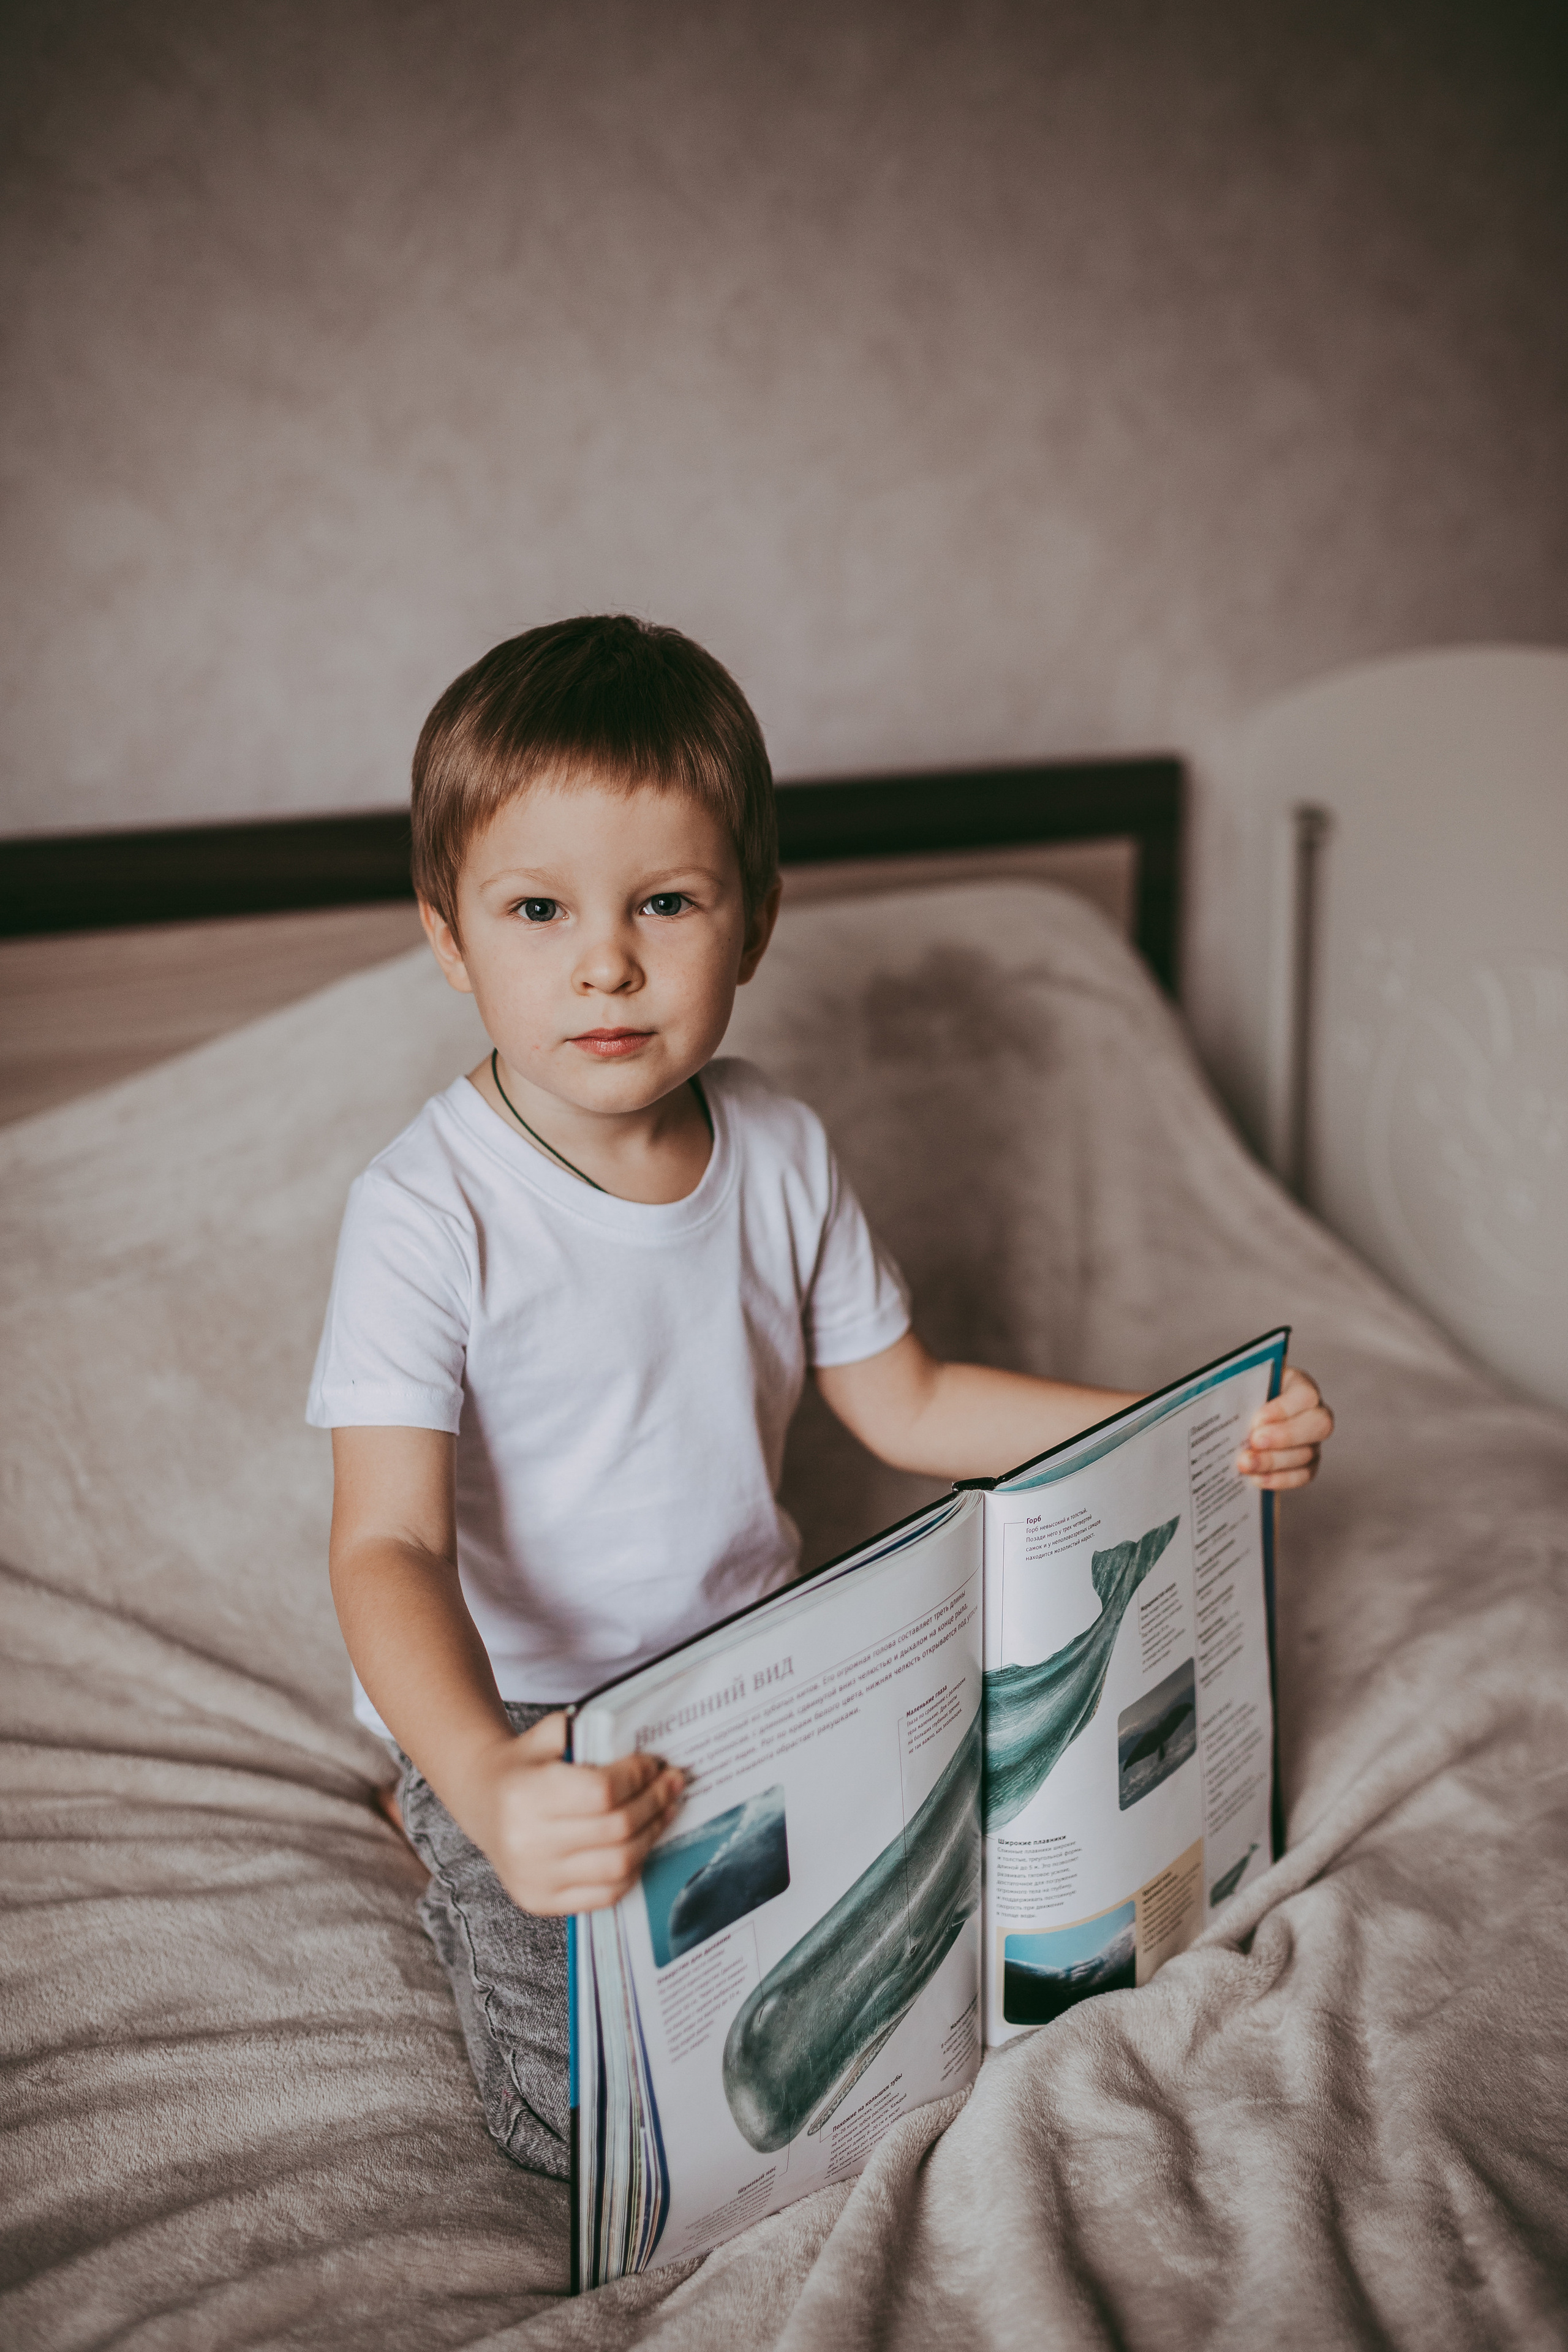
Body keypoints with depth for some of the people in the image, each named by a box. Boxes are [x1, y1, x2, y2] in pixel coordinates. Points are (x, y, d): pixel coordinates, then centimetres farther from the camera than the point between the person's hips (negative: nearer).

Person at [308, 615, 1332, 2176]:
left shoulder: (779, 1155, -6)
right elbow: (390, 1548, -30)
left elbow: (903, 1403, 5)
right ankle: (440, 1837, 16)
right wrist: (488, 1784, -50)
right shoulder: (429, 1213, -24)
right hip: (518, 1722, -5)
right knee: (596, 2134, -12)